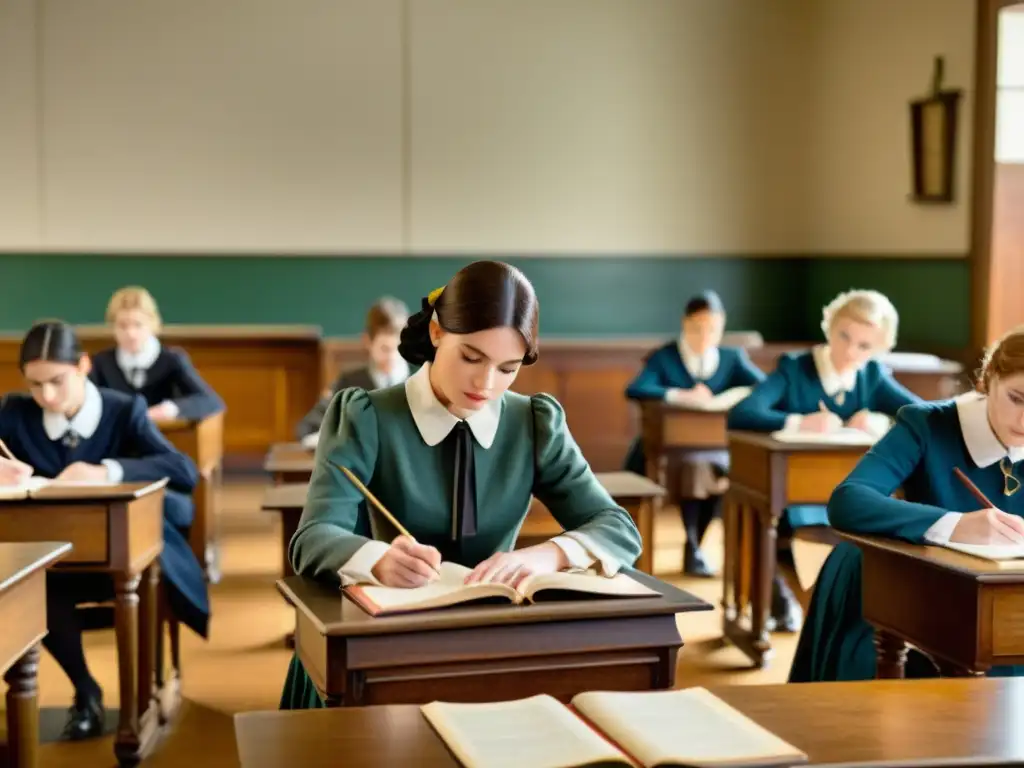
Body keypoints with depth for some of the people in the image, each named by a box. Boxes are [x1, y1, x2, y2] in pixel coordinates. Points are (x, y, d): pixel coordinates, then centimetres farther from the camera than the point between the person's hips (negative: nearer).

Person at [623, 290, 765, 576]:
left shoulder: (733, 358, 8)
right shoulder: (664, 357, 2)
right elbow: (634, 390, -15)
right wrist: (682, 396, -25)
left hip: (717, 447, 2)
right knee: (699, 466, -34)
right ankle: (693, 546, -15)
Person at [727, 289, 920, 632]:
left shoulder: (874, 377, 5)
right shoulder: (793, 369, -8)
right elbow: (739, 416, -23)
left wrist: (880, 421, -22)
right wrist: (801, 422, -33)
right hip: (791, 502, -4)